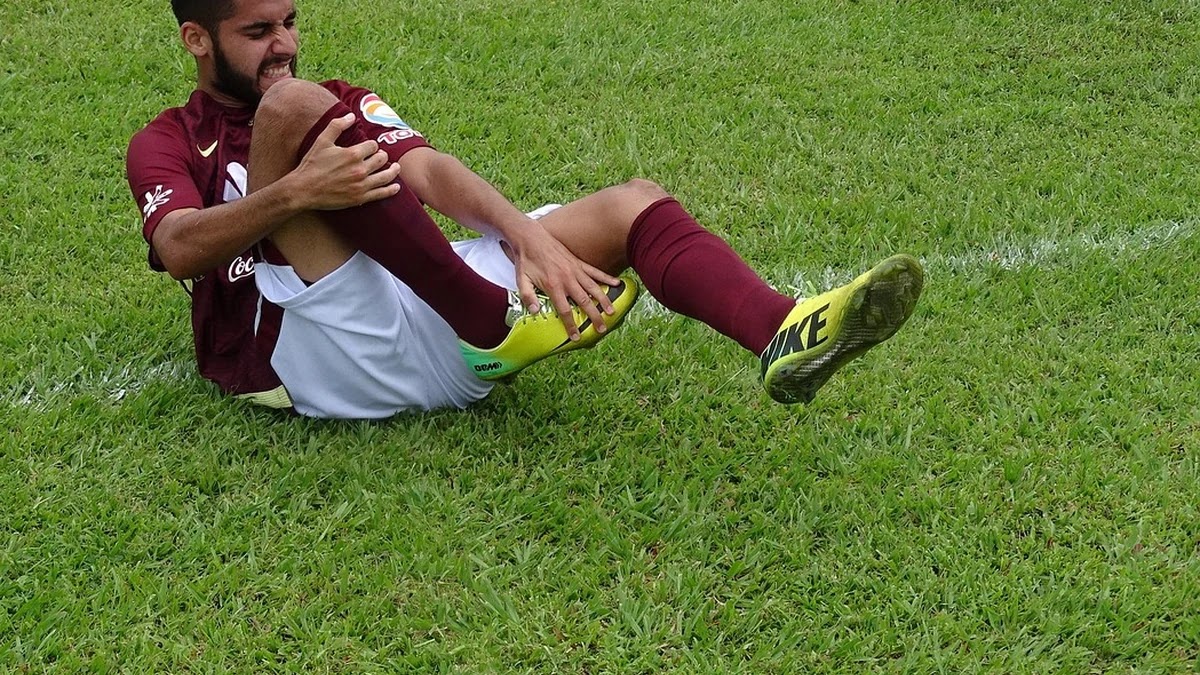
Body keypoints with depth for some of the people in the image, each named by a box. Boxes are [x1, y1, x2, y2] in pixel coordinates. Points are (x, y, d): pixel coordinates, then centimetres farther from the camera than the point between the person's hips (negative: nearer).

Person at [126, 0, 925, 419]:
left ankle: (787, 336, -38)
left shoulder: (344, 102, 25)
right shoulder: (168, 144, 13)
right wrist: (296, 192, -29)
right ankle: (498, 319, -28)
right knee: (292, 105, -23)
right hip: (310, 357, -5)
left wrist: (530, 237, -16)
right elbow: (178, 249, -10)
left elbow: (430, 170, 4)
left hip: (428, 325, 5)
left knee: (633, 204, -9)